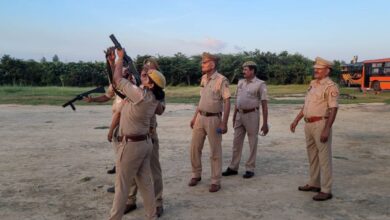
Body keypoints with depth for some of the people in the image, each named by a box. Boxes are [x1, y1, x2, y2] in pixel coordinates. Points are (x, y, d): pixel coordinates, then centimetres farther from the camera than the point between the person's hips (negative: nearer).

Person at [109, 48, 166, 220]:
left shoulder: (140, 95, -22)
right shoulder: (154, 98, 2)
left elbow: (117, 79, -11)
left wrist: (120, 58, 1)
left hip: (131, 144, -8)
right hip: (145, 142, 8)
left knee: (122, 185, 4)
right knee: (145, 182, 15)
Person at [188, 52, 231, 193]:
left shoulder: (221, 80, -13)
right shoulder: (203, 78, 9)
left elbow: (227, 102, -14)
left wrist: (224, 123, -19)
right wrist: (194, 117, 16)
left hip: (214, 119, -7)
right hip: (200, 117, 7)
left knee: (215, 151, 3)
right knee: (195, 148, 11)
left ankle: (216, 181, 14)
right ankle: (196, 175, 28)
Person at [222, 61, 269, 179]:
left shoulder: (260, 84, -7)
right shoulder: (240, 82, 10)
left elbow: (264, 105, -9)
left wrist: (265, 123, -13)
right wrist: (234, 117, 16)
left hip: (252, 115, -6)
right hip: (239, 115, 6)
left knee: (252, 143, 3)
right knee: (237, 142, 9)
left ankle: (250, 169, 13)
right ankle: (233, 168, 18)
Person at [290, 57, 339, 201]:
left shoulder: (330, 87, -11)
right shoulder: (313, 84, 14)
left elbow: (333, 109, -16)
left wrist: (327, 130, -23)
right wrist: (296, 120, 18)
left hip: (321, 124, -9)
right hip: (309, 124, 9)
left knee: (324, 157, -3)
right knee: (312, 155, 16)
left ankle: (326, 190, 4)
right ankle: (314, 184, 29)